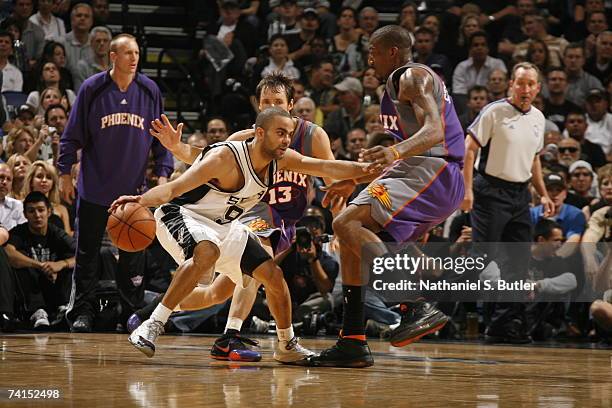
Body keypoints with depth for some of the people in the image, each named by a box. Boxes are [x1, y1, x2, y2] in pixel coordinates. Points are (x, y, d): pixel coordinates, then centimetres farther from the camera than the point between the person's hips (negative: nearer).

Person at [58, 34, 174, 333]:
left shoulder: (149, 91, 2)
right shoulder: (92, 89, -5)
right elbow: (72, 135, 0)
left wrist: (163, 174, 0)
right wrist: (65, 174, -2)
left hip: (133, 188, 2)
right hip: (94, 187, -2)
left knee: (133, 255, 4)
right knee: (87, 253, 3)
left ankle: (132, 312, 12)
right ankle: (82, 312, 10)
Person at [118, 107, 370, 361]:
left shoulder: (281, 159, -9)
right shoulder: (226, 158, -32)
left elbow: (326, 167, -2)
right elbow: (174, 187, -39)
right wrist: (141, 200, -56)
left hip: (224, 225, 8)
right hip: (181, 216, -8)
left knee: (274, 276, 5)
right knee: (208, 253, -40)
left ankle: (287, 346, 27)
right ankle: (152, 327, -36)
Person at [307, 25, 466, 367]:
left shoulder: (413, 76, -5)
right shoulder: (403, 82, 27)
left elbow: (434, 131, -22)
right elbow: (411, 142, 36)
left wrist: (396, 151, -41)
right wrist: (353, 181, 40)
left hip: (432, 172, -10)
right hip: (426, 175, 10)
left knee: (347, 224, -22)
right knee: (353, 243, 9)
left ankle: (417, 308, -32)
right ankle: (353, 343, 8)